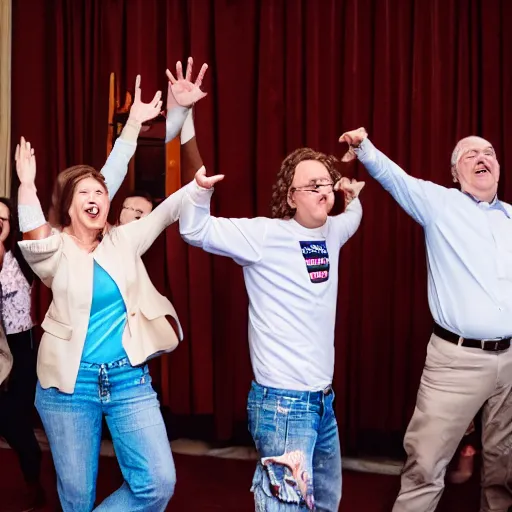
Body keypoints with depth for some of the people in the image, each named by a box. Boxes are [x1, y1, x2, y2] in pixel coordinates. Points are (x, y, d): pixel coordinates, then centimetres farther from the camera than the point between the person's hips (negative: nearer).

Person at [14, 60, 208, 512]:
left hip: (129, 379, 2)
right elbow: (34, 241, -25)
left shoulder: (125, 241, 4)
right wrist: (27, 185, -37)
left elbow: (176, 204, -3)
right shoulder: (56, 251, -1)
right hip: (70, 383, -2)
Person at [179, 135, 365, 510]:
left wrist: (353, 197, 18)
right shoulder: (266, 234, -12)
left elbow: (352, 220, 34)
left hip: (324, 398, 8)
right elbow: (196, 231, -15)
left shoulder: (331, 232, 8)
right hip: (283, 400, -8)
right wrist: (201, 191, -31)